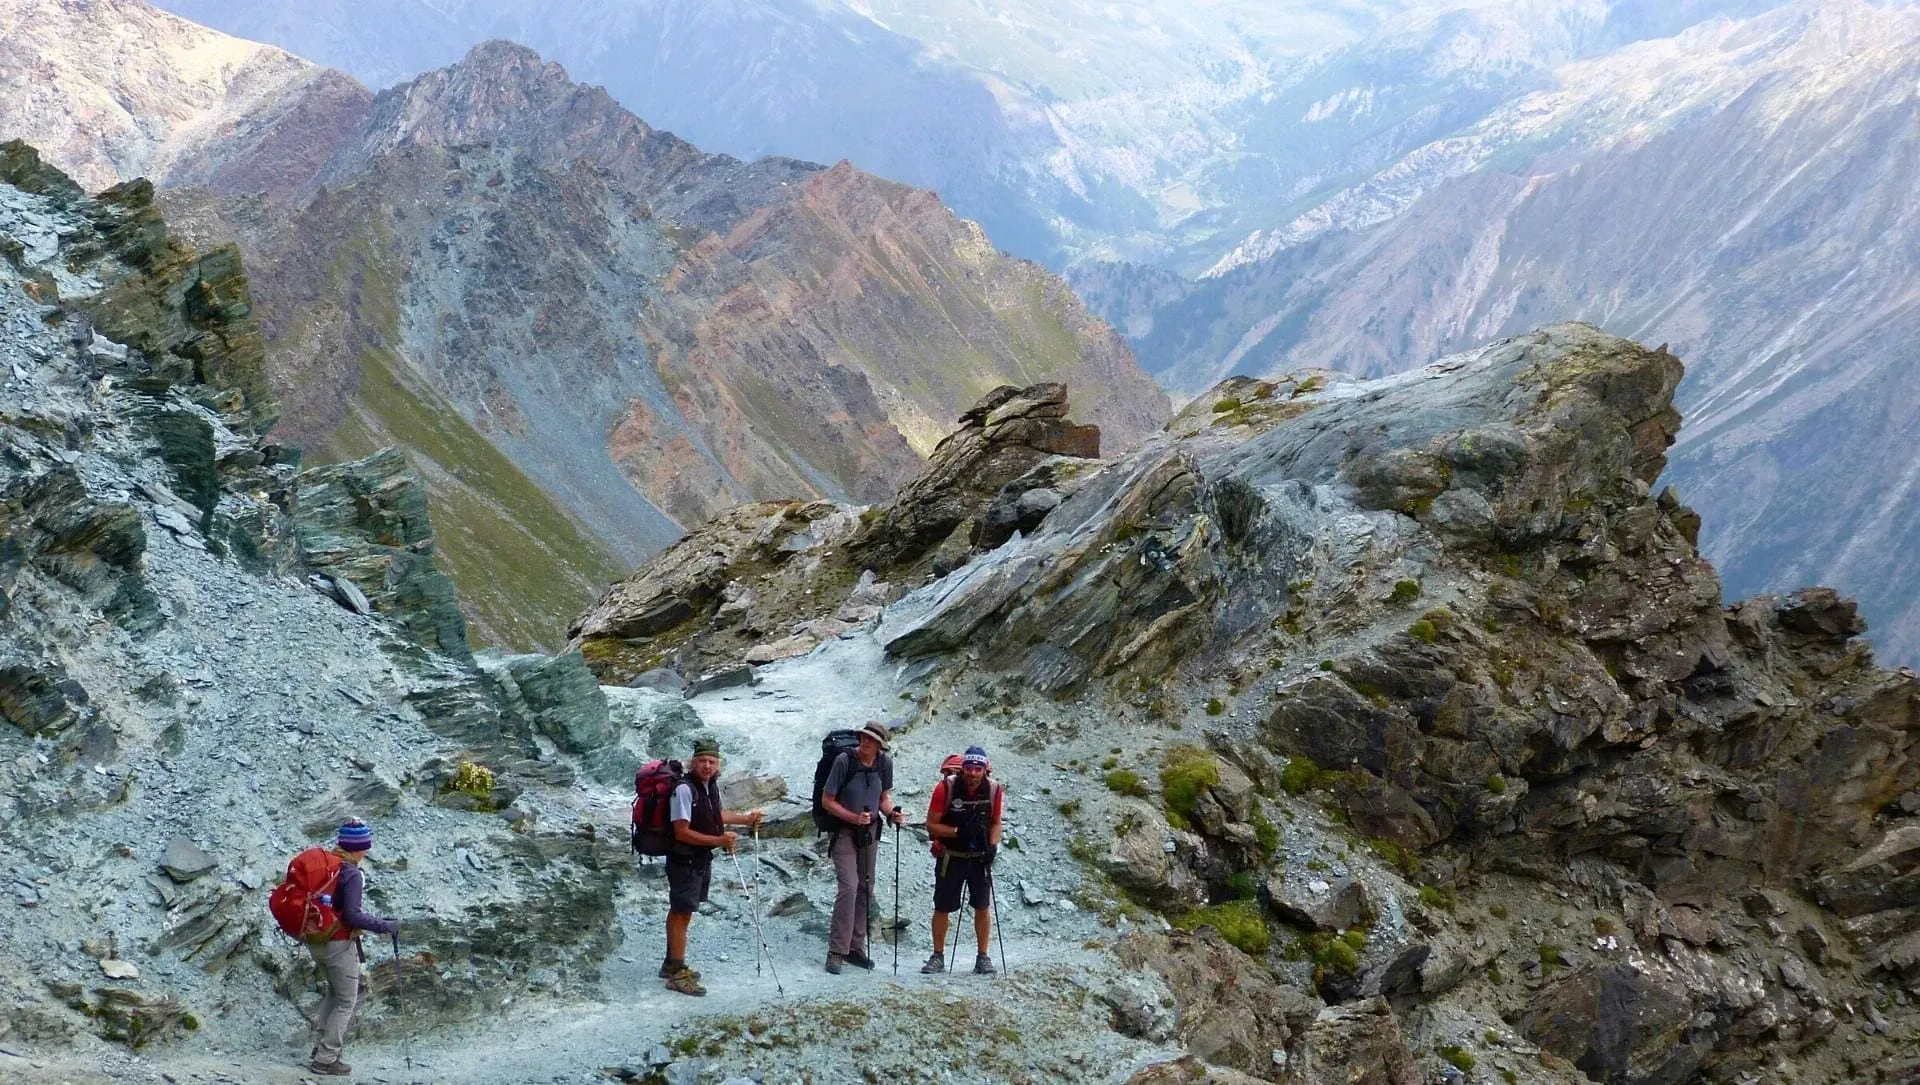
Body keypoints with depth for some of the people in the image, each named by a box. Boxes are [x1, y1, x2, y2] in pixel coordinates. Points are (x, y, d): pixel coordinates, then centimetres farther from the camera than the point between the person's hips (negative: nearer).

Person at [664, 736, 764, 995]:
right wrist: (719, 840, -28)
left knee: (678, 911, 20)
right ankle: (677, 974, 3)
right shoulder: (684, 789, -24)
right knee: (683, 914, -4)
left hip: (701, 859, 9)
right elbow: (682, 832, -26)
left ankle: (671, 964, 32)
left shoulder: (711, 785, 3)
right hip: (684, 860, -9)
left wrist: (746, 818, 23)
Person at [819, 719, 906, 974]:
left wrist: (892, 814, -10)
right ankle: (836, 951, -13)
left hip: (870, 831, 6)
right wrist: (853, 817, -24)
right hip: (844, 831, -6)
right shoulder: (845, 761, -18)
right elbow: (827, 800, -13)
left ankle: (856, 948, 21)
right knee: (849, 886, -17)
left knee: (866, 889, 10)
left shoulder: (885, 763, -4)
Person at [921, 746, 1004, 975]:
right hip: (950, 857, -1)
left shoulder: (994, 790, -10)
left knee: (983, 907, 5)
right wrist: (959, 831, -26)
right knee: (942, 908, 5)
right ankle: (938, 957, 19)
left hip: (980, 858, 2)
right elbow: (931, 826, -13)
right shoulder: (945, 788, -17)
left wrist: (992, 846, -11)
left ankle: (983, 957, 17)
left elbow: (995, 823, 5)